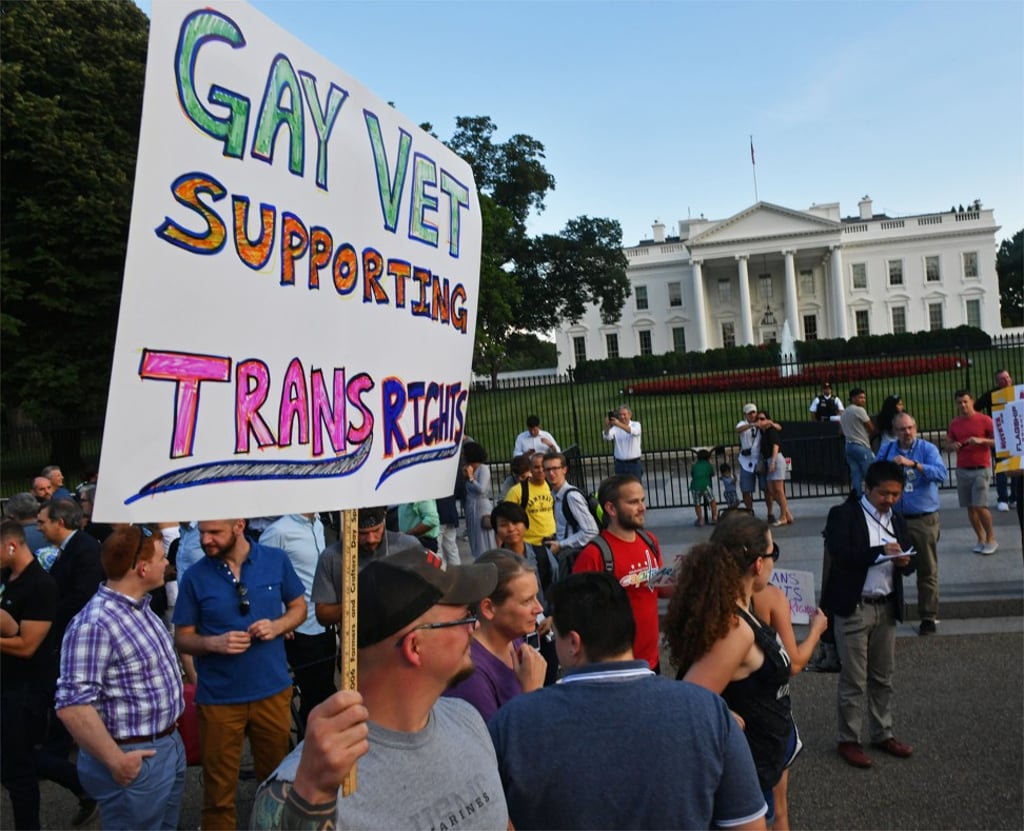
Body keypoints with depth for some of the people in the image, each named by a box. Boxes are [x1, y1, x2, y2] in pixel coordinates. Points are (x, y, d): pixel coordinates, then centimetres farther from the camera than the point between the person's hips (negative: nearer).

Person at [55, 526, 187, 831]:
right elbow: (72, 706, -28)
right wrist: (116, 761, -22)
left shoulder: (141, 607, 5)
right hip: (138, 759, -9)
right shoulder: (95, 624, -25)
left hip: (170, 744, 9)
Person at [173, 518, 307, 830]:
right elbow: (182, 637, 0)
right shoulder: (194, 576, -7)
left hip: (273, 690, 1)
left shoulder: (276, 560, -5)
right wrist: (214, 643, -20)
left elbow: (299, 608, 6)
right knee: (219, 789, 12)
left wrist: (277, 626, -14)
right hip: (218, 697, -1)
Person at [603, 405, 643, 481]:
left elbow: (634, 431, -26)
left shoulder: (636, 424, -1)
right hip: (620, 464, 2)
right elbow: (607, 437, -15)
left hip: (634, 463, -2)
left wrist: (619, 424, -41)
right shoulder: (615, 427, 2)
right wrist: (607, 426, -36)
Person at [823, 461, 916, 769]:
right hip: (853, 607, -6)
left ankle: (882, 734, 29)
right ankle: (849, 740, 13)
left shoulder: (897, 520, 11)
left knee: (883, 677, 15)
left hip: (886, 607, 6)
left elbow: (908, 561, 11)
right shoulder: (843, 515, -8)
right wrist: (881, 551, -27)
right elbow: (840, 555, -21)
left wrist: (904, 561, -12)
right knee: (854, 680, 1)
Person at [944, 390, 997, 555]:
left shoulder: (984, 420, -4)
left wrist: (981, 440, -20)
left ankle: (991, 540, 7)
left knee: (980, 506, -10)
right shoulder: (954, 423, 8)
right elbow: (947, 445, 15)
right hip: (962, 470, 4)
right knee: (970, 507, 5)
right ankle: (981, 540, 16)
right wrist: (953, 445, -8)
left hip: (981, 470, -4)